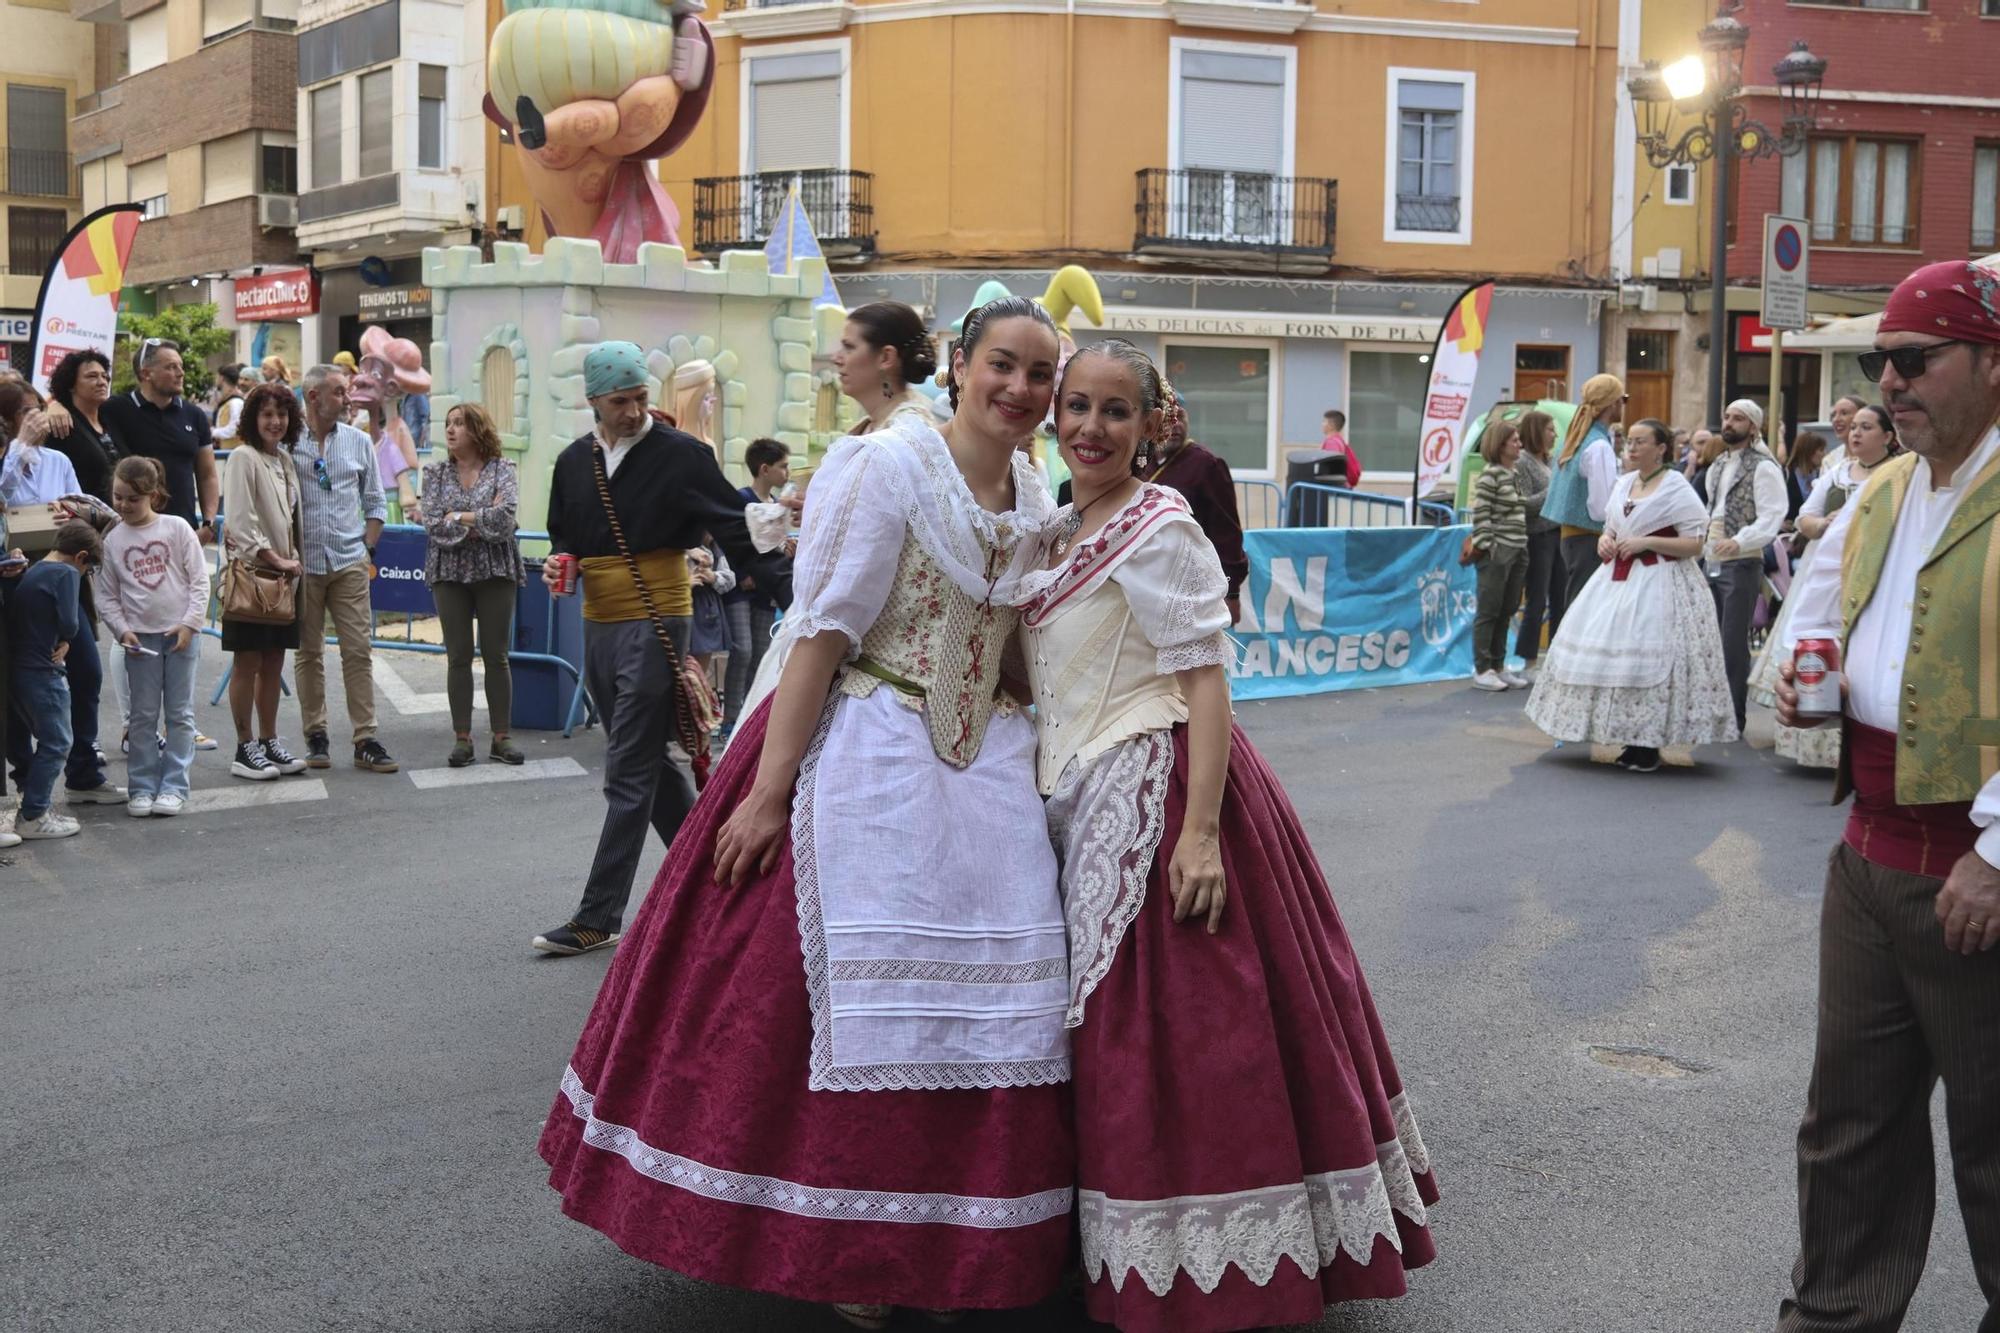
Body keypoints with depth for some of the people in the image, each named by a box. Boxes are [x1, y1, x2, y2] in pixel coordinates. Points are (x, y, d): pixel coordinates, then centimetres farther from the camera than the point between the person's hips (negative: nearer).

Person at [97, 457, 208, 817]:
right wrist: (122, 631, -7)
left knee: (179, 714, 3)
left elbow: (199, 581, -3)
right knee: (143, 715, 5)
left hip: (180, 633, -1)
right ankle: (142, 787, 11)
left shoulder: (177, 529, -3)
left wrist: (190, 623, -11)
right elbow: (106, 595, 5)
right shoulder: (113, 539, 2)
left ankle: (174, 787, 8)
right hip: (139, 636, 1)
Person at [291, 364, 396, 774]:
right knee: (309, 652, 6)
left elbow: (375, 502, 15)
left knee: (358, 650, -2)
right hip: (302, 565, -2)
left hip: (349, 563, 2)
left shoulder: (359, 442, 9)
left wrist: (367, 547, 5)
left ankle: (365, 740, 0)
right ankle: (316, 736, 13)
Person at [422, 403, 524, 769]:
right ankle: (462, 738, 8)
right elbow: (433, 525, -5)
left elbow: (505, 516, -15)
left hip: (495, 571, -2)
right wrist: (483, 523, -10)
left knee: (496, 656, 3)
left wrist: (459, 517, -10)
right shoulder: (436, 473, 7)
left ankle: (502, 737, 8)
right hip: (450, 573, 2)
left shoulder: (503, 469, 1)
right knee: (458, 657, 3)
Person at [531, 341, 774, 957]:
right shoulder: (574, 463, 9)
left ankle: (598, 918, -2)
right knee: (651, 764, 16)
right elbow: (563, 536, 22)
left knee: (629, 778, -6)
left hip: (655, 626, -7)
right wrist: (558, 564, 0)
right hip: (598, 626, 7)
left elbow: (735, 528, -10)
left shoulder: (680, 454, -8)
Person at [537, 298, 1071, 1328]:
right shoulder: (889, 465, -12)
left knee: (983, 1003, 5)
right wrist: (767, 791, -18)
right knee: (859, 994, -4)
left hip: (983, 761, 6)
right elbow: (823, 632, -15)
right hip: (867, 753, -6)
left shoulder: (1036, 499, 8)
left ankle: (945, 1248, 22)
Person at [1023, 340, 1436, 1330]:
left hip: (1155, 794, -9)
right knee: (1116, 1027, 13)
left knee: (1168, 1030, -5)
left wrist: (1201, 831, -25)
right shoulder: (1060, 531, 14)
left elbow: (1207, 682, -18)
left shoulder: (1158, 532, -12)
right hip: (1088, 800, 9)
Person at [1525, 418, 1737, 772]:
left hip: (1659, 583, -7)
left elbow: (1695, 544, -10)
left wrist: (1646, 542, -18)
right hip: (1618, 579, 7)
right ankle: (1632, 741, 13)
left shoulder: (1677, 489, -6)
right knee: (1611, 654, 4)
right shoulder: (1623, 484, 13)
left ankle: (1648, 747, -1)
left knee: (1648, 660, -10)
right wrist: (1605, 541, 1)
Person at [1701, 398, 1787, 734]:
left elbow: (1772, 516, -17)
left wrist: (1739, 541, -29)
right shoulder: (1717, 467, 18)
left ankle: (1733, 719, -1)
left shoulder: (1763, 467, -8)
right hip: (1711, 564, 8)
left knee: (1734, 644, -6)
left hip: (1741, 565, -8)